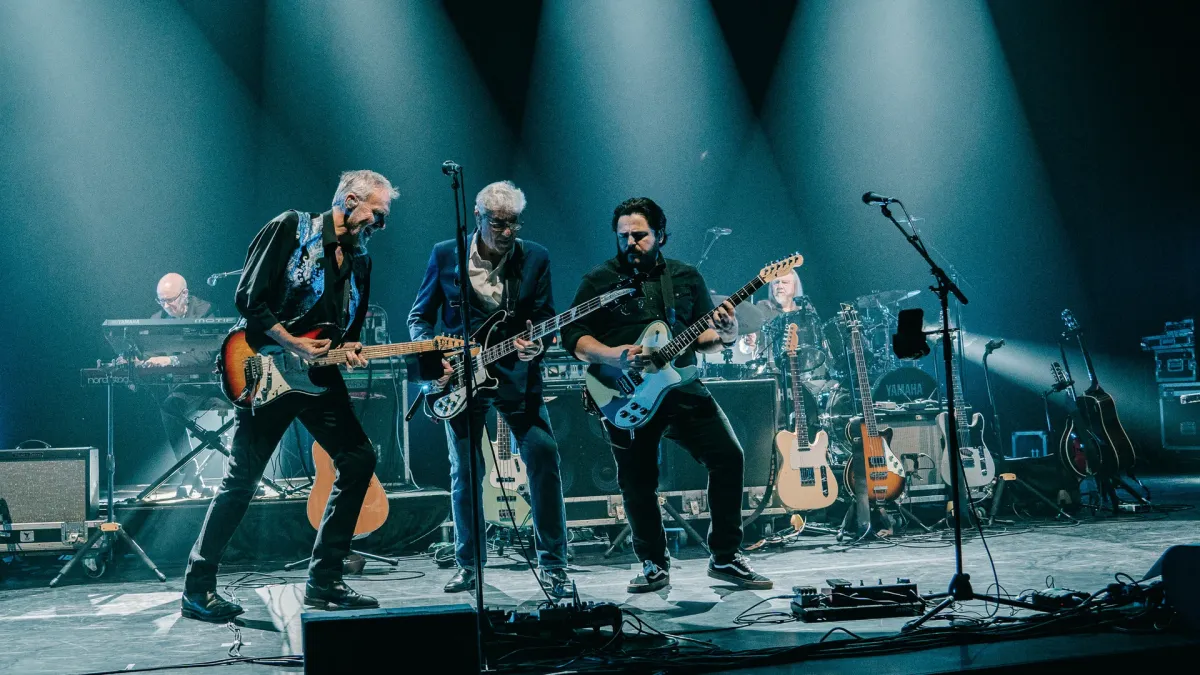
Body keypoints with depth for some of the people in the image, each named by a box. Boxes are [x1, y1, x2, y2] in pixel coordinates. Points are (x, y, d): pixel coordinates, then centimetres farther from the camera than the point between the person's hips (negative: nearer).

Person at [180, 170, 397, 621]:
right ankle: (198, 587, 6)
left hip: (320, 374, 7)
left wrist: (349, 349, -3)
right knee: (243, 477, -5)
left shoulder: (360, 261, 12)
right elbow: (248, 298, -12)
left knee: (358, 457, -1)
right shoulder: (291, 229, -7)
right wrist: (292, 343, -16)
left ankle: (323, 581, 8)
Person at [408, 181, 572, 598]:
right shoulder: (444, 255, -1)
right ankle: (468, 564, 20)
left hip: (516, 374, 0)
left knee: (543, 458, -12)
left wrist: (536, 345, -21)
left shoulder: (535, 258, 0)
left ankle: (552, 564, -1)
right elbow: (420, 317, 6)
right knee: (465, 472, 4)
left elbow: (546, 320, 1)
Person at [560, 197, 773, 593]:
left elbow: (705, 337, 13)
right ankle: (654, 565, 21)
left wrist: (725, 334, -10)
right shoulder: (599, 281, 4)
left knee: (728, 456, -8)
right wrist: (613, 355, -17)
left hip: (681, 387, 2)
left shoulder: (686, 277, 13)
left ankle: (725, 557, 4)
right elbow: (572, 336, -1)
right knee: (638, 483, 1)